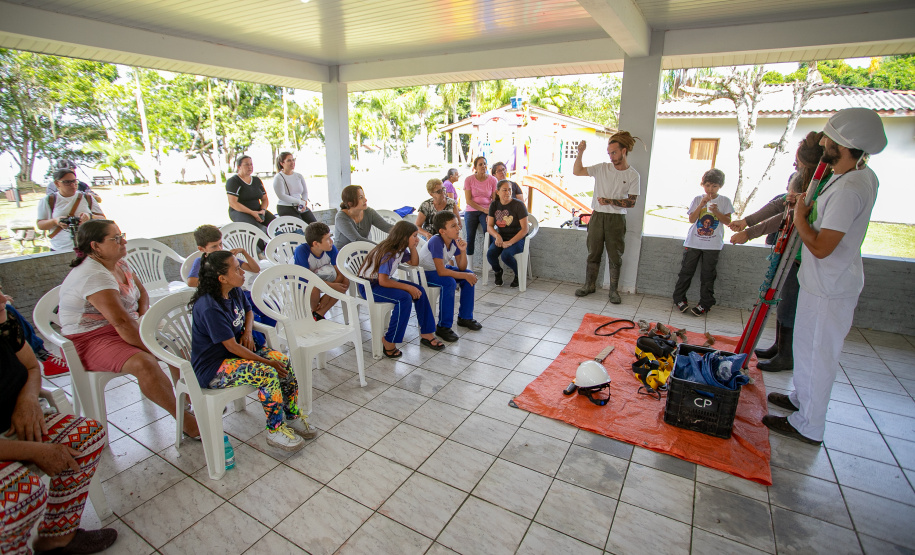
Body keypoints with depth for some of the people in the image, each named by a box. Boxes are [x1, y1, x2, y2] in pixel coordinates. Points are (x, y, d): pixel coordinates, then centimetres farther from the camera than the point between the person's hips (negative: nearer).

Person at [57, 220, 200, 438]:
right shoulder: (94, 276, -25)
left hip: (123, 330, 10)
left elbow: (141, 292, 19)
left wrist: (144, 316, -1)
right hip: (93, 340, -9)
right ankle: (182, 417, -21)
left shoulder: (119, 263, 5)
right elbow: (121, 322, -32)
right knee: (144, 364, -32)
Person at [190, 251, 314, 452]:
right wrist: (267, 361, -22)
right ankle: (275, 431, -12)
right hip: (213, 368, -8)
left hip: (236, 350, 9)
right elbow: (232, 346, -26)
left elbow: (248, 311, 21)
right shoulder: (210, 308, -27)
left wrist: (248, 332, 0)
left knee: (285, 361, -11)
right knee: (268, 374, -29)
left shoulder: (234, 292, 0)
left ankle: (293, 417, 2)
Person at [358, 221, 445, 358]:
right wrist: (408, 287, -24)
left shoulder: (400, 248, 1)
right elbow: (383, 281, -30)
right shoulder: (388, 252, -26)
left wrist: (413, 247, -3)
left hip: (383, 281, 9)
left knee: (419, 291, -5)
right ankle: (389, 342, -18)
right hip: (369, 285, -9)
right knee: (404, 298, -30)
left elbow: (414, 263, 15)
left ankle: (427, 335, 4)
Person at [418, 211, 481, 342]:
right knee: (449, 282, -32)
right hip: (424, 272, -8)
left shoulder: (455, 240, -9)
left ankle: (465, 317, 8)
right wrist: (465, 275, -29)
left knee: (470, 274, -5)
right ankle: (443, 327, -21)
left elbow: (462, 267, -6)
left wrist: (463, 251, -23)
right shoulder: (436, 242, -31)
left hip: (441, 269, 8)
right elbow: (441, 272, -35)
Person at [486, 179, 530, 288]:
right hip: (500, 237, 4)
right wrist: (497, 236, -19)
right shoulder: (494, 205, 3)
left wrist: (510, 242, -23)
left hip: (517, 238, -4)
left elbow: (525, 229, -14)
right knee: (490, 254, -25)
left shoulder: (518, 205, -11)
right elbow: (489, 226, 3)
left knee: (505, 255, -33)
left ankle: (519, 274, -1)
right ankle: (498, 272, 10)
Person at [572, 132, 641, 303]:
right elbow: (577, 171, 1)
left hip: (616, 219, -2)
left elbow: (631, 202, -5)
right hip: (597, 216, 2)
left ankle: (614, 290, 14)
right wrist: (580, 153, -11)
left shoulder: (633, 175, -2)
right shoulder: (602, 168, 4)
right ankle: (589, 285, 22)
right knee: (593, 253, 9)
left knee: (615, 257, 3)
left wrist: (609, 201, -13)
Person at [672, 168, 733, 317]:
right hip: (693, 242, 1)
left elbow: (727, 221, 0)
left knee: (708, 275, 3)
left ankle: (705, 303, 13)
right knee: (686, 271, 5)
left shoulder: (724, 201, 4)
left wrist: (716, 211, -15)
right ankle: (679, 298, 17)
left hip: (713, 244, 0)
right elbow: (691, 219, -5)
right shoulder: (697, 199, 4)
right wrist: (701, 204, -15)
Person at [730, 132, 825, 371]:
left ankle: (786, 357, 17)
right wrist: (747, 221, 11)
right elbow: (781, 203, 13)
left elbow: (789, 217, -25)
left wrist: (749, 233, -22)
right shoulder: (798, 176, 4)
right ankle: (778, 347, 33)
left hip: (801, 255, -9)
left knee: (788, 305, 0)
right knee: (781, 300, 18)